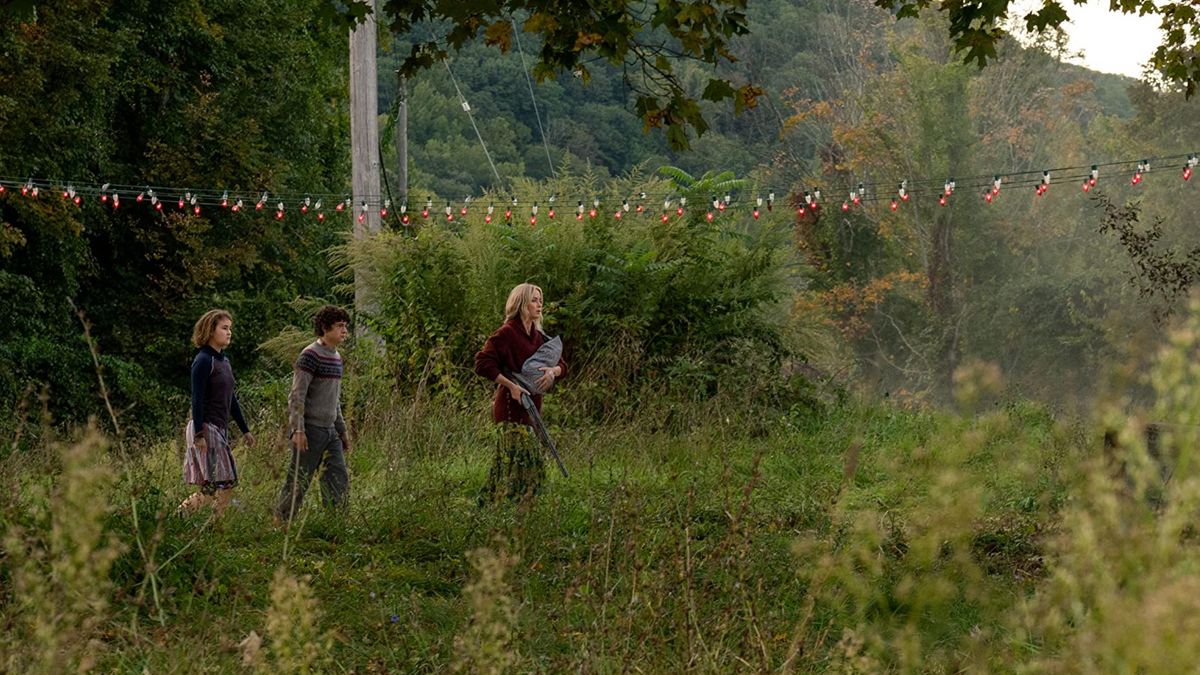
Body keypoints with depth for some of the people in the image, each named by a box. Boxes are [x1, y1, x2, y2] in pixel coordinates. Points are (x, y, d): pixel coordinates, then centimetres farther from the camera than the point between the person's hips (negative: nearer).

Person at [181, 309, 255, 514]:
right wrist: (198, 434, -21)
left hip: (220, 429, 9)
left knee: (226, 486, 4)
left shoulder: (224, 361, 15)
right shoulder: (203, 361, -11)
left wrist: (245, 430, 22)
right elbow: (197, 399, -16)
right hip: (206, 428, -9)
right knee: (213, 486, -14)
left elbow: (232, 399, 22)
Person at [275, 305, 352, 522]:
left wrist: (342, 431, 23)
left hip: (329, 432, 8)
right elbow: (297, 395, -17)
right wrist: (298, 430, -24)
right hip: (310, 430, -8)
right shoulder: (310, 355, -12)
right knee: (298, 483, -3)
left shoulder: (336, 357, 16)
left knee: (339, 481, 4)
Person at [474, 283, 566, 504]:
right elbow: (482, 363, -16)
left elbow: (562, 366, 15)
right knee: (522, 460, -14)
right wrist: (511, 385, -19)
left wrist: (553, 370, -9)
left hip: (530, 406, 8)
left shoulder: (538, 336, 15)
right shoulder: (506, 334, -9)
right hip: (510, 407, -8)